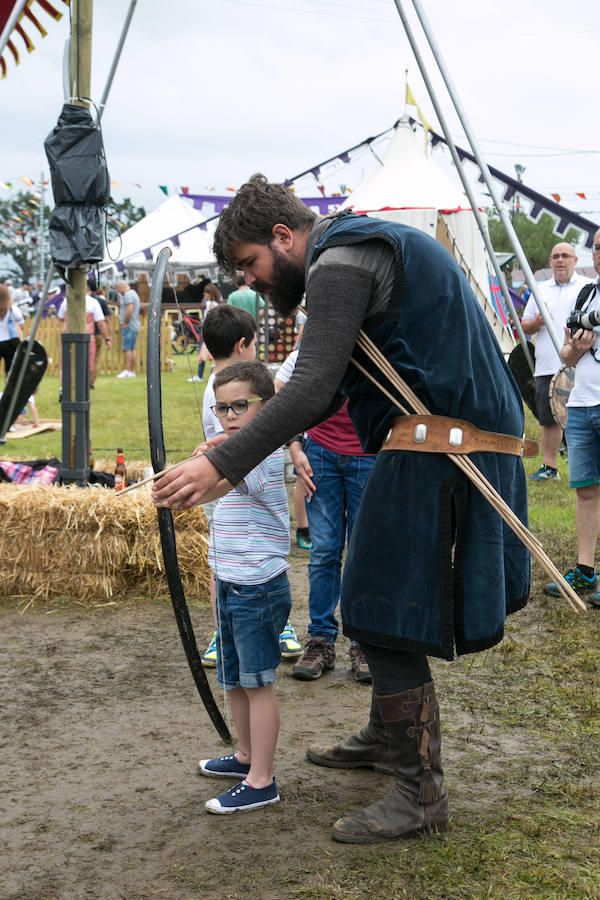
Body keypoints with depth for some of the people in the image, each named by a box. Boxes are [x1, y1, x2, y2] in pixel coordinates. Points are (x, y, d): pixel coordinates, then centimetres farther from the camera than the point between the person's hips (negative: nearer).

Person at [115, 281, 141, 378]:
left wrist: (125, 323, -18)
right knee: (132, 349, 9)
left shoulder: (128, 294, -11)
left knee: (127, 348, -12)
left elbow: (130, 309, -23)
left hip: (128, 326, -10)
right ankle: (132, 371, 9)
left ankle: (127, 371, -15)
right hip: (134, 326, 10)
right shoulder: (134, 293, 22)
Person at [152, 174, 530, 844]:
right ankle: (386, 737, 37)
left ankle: (420, 792, 5)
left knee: (387, 616, -5)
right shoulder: (360, 250, 21)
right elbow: (329, 386, 23)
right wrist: (248, 442, 16)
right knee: (388, 599, 21)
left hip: (437, 452, -10)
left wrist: (222, 465, -23)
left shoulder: (340, 262, -12)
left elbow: (313, 388, -23)